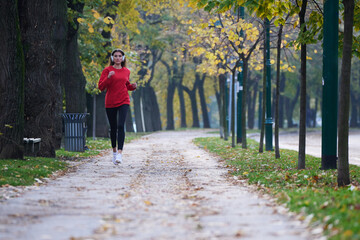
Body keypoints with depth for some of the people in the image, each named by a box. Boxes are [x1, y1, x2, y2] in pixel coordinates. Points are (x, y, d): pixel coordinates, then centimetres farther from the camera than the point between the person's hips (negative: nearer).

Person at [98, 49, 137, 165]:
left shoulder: (126, 71, 10)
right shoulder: (107, 70, -1)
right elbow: (101, 87, -7)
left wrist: (133, 86, 3)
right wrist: (108, 77, -22)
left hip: (123, 102, 1)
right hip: (110, 102, -1)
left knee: (121, 126, -17)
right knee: (113, 128, 8)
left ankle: (120, 153, -24)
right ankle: (114, 151, 27)